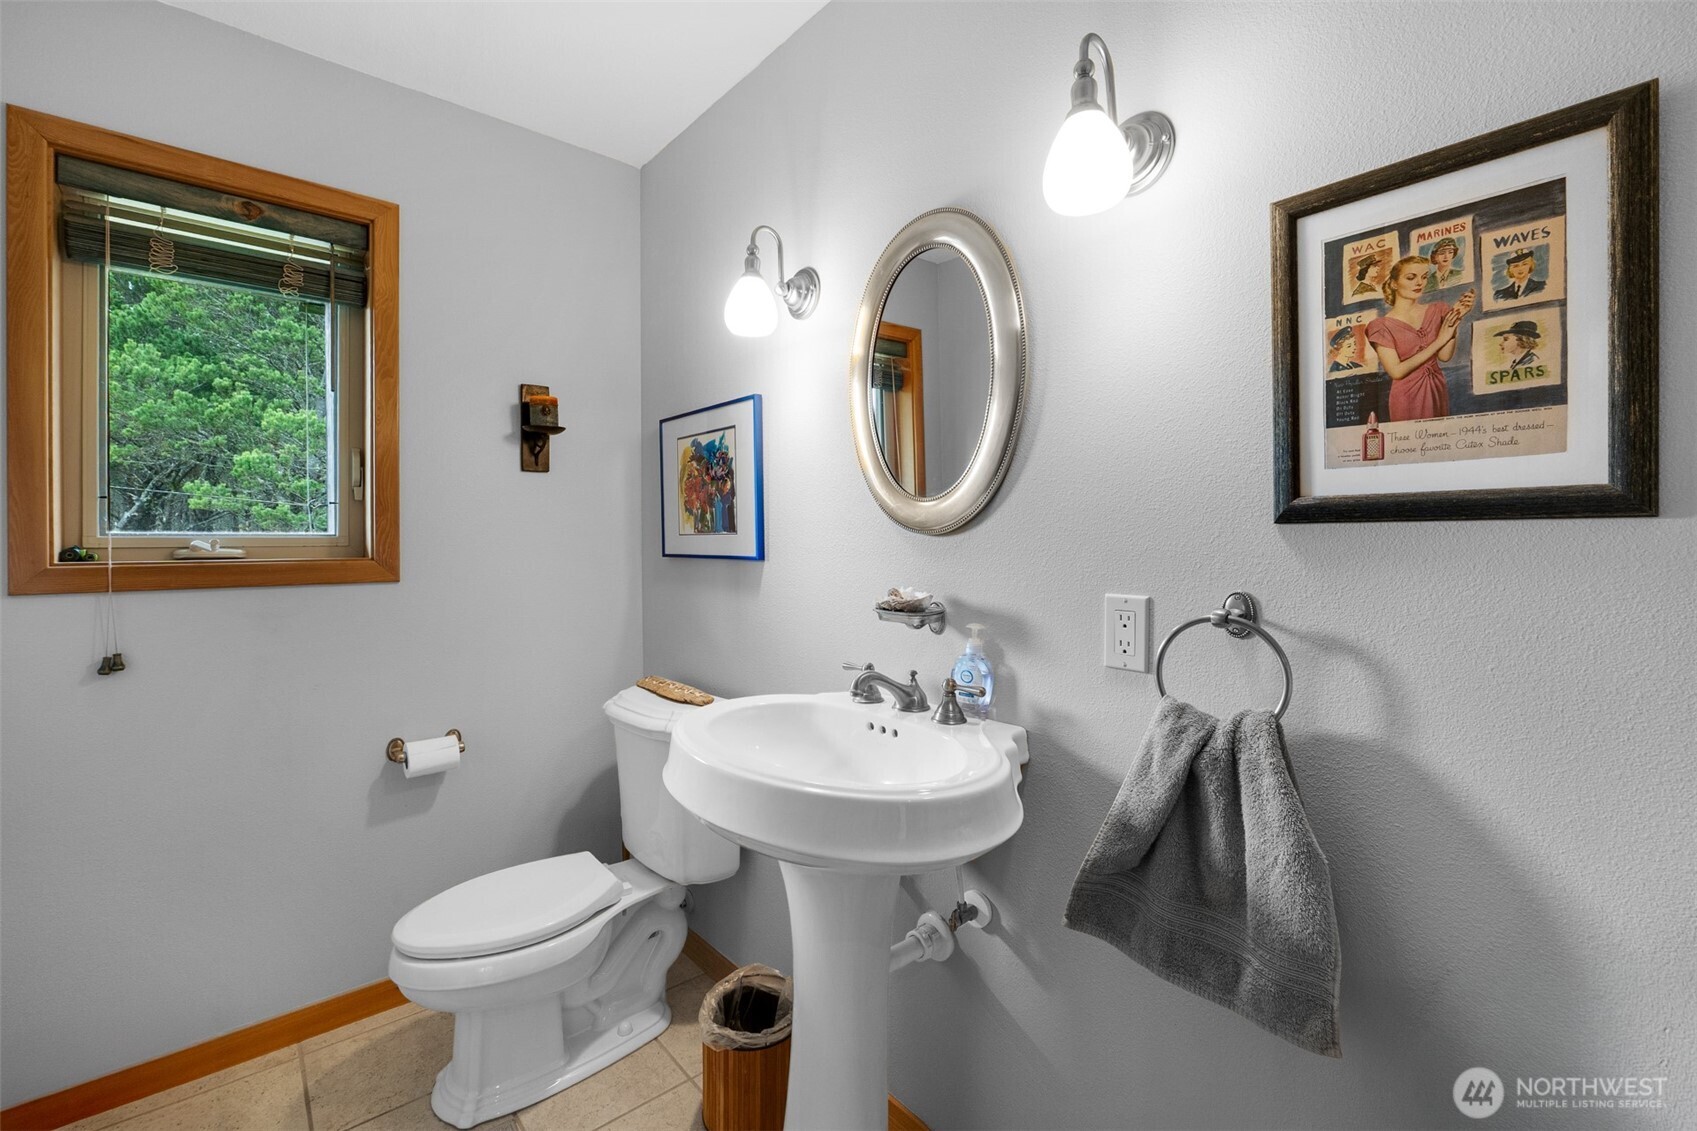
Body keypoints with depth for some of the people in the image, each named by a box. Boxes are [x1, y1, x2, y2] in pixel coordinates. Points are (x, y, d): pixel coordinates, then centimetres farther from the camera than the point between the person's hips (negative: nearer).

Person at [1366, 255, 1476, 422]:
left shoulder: (1437, 310, 3)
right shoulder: (1381, 326, -10)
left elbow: (1445, 356, -7)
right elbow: (1396, 371, -17)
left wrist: (1456, 317, -16)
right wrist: (1439, 341, -14)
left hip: (1439, 390, 4)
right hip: (1407, 397, -4)